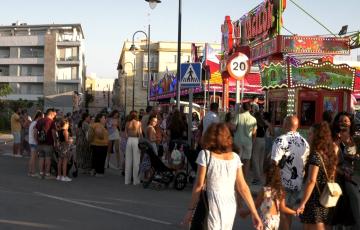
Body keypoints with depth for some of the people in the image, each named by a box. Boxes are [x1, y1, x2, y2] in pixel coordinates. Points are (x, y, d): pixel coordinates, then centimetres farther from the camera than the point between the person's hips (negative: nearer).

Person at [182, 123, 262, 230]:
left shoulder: (206, 154, -7)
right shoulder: (235, 157, 3)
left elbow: (199, 185, -9)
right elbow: (243, 187, 0)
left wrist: (191, 209, 0)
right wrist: (254, 214, 5)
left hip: (213, 207, -4)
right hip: (231, 207, 4)